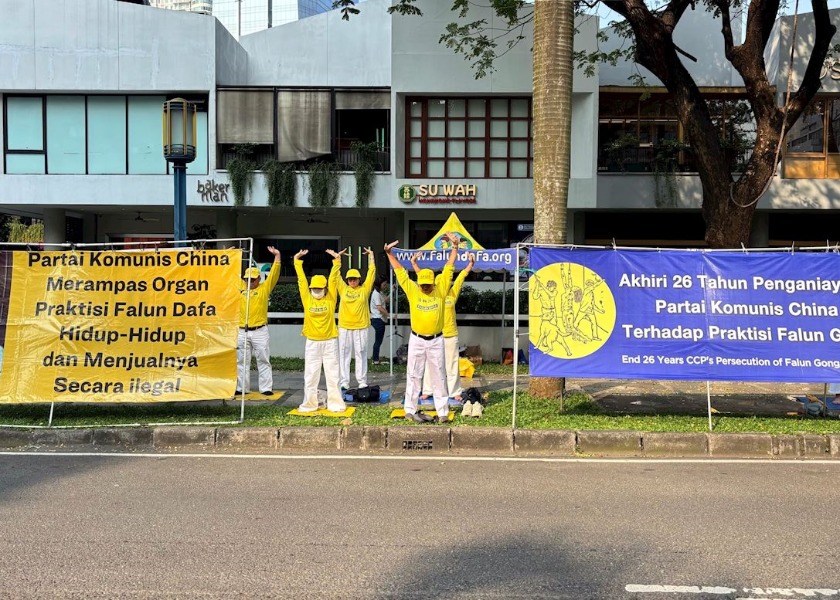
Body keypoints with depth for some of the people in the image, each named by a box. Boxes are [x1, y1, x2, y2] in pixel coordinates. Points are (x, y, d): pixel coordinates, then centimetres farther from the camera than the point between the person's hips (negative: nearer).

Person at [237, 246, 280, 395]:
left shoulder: (264, 288, 3)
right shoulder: (240, 287, 10)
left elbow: (274, 274, -5)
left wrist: (277, 257, -13)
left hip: (259, 331, -3)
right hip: (242, 331, 3)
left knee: (263, 360, 1)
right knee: (242, 361, 8)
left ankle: (266, 388, 4)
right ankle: (242, 388, 15)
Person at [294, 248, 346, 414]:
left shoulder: (330, 299, 0)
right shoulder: (307, 299, 2)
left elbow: (333, 279, -4)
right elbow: (301, 280, 1)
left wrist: (337, 261, -11)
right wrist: (298, 261, -1)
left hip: (330, 342, -1)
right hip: (312, 343, 1)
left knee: (332, 374, 4)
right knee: (310, 375, 6)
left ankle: (335, 404, 10)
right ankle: (309, 404, 15)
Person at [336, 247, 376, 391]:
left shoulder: (364, 289, 5)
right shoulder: (343, 289, 7)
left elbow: (372, 272, 5)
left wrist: (371, 255, 7)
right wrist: (338, 257, 5)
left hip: (361, 327, -1)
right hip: (344, 327, 1)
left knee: (361, 354, 4)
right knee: (344, 355, 2)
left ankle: (362, 381, 9)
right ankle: (344, 382, 6)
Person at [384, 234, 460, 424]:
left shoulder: (441, 288, -2)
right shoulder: (412, 290, -1)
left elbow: (449, 267, -1)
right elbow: (399, 271, 3)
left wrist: (455, 247, -6)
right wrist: (389, 253, 1)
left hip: (436, 340, 0)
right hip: (417, 340, 0)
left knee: (439, 377, 6)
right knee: (414, 376, 7)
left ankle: (443, 412, 10)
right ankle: (410, 410, 15)